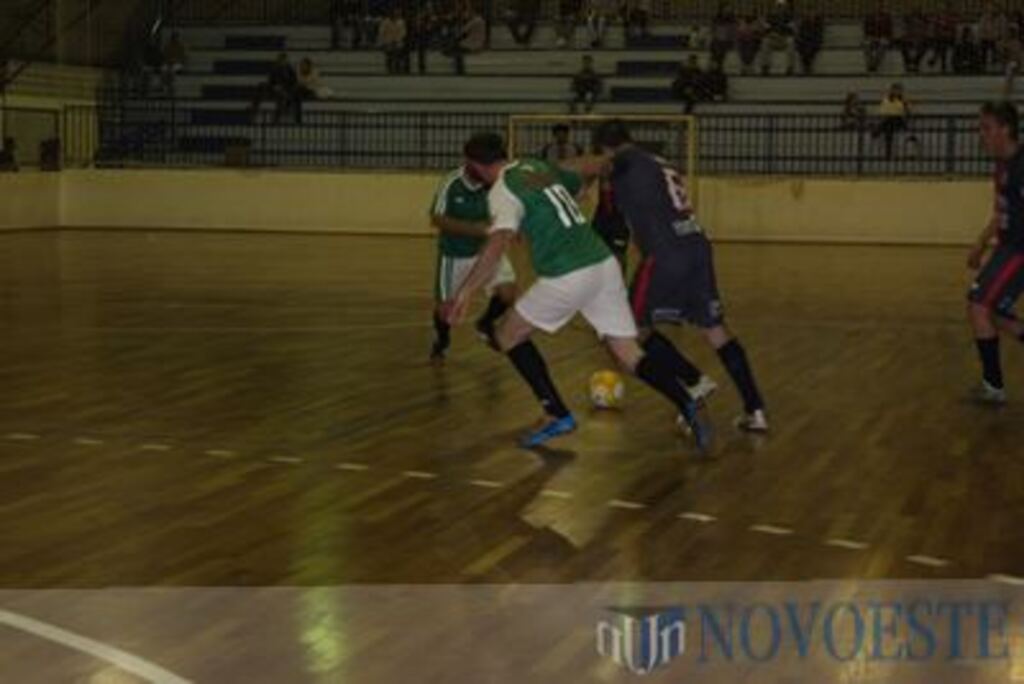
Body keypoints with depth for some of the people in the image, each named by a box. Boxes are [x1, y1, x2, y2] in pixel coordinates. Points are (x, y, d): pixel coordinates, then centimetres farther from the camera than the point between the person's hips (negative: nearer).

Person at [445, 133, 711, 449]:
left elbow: (498, 243, -23)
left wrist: (465, 292, -25)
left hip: (568, 277, -7)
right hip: (604, 264, 7)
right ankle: (687, 406, -15)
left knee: (508, 336, 13)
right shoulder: (538, 166, 16)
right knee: (631, 355, 8)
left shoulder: (503, 190, -6)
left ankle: (556, 414, 8)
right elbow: (577, 180, 34)